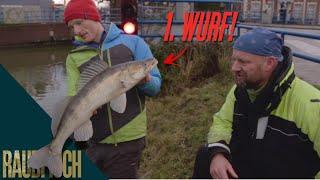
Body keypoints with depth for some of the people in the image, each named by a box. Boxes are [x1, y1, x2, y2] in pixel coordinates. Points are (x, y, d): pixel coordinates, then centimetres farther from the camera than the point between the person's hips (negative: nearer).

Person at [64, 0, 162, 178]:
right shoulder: (74, 57, 7)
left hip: (127, 139, -3)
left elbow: (155, 86, -1)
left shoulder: (133, 43, -1)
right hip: (93, 139, 3)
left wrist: (145, 80, -23)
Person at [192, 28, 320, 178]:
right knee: (205, 156, -3)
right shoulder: (240, 90, -4)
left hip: (289, 173, -6)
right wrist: (217, 152, -16)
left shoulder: (308, 103, -29)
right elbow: (223, 121, 4)